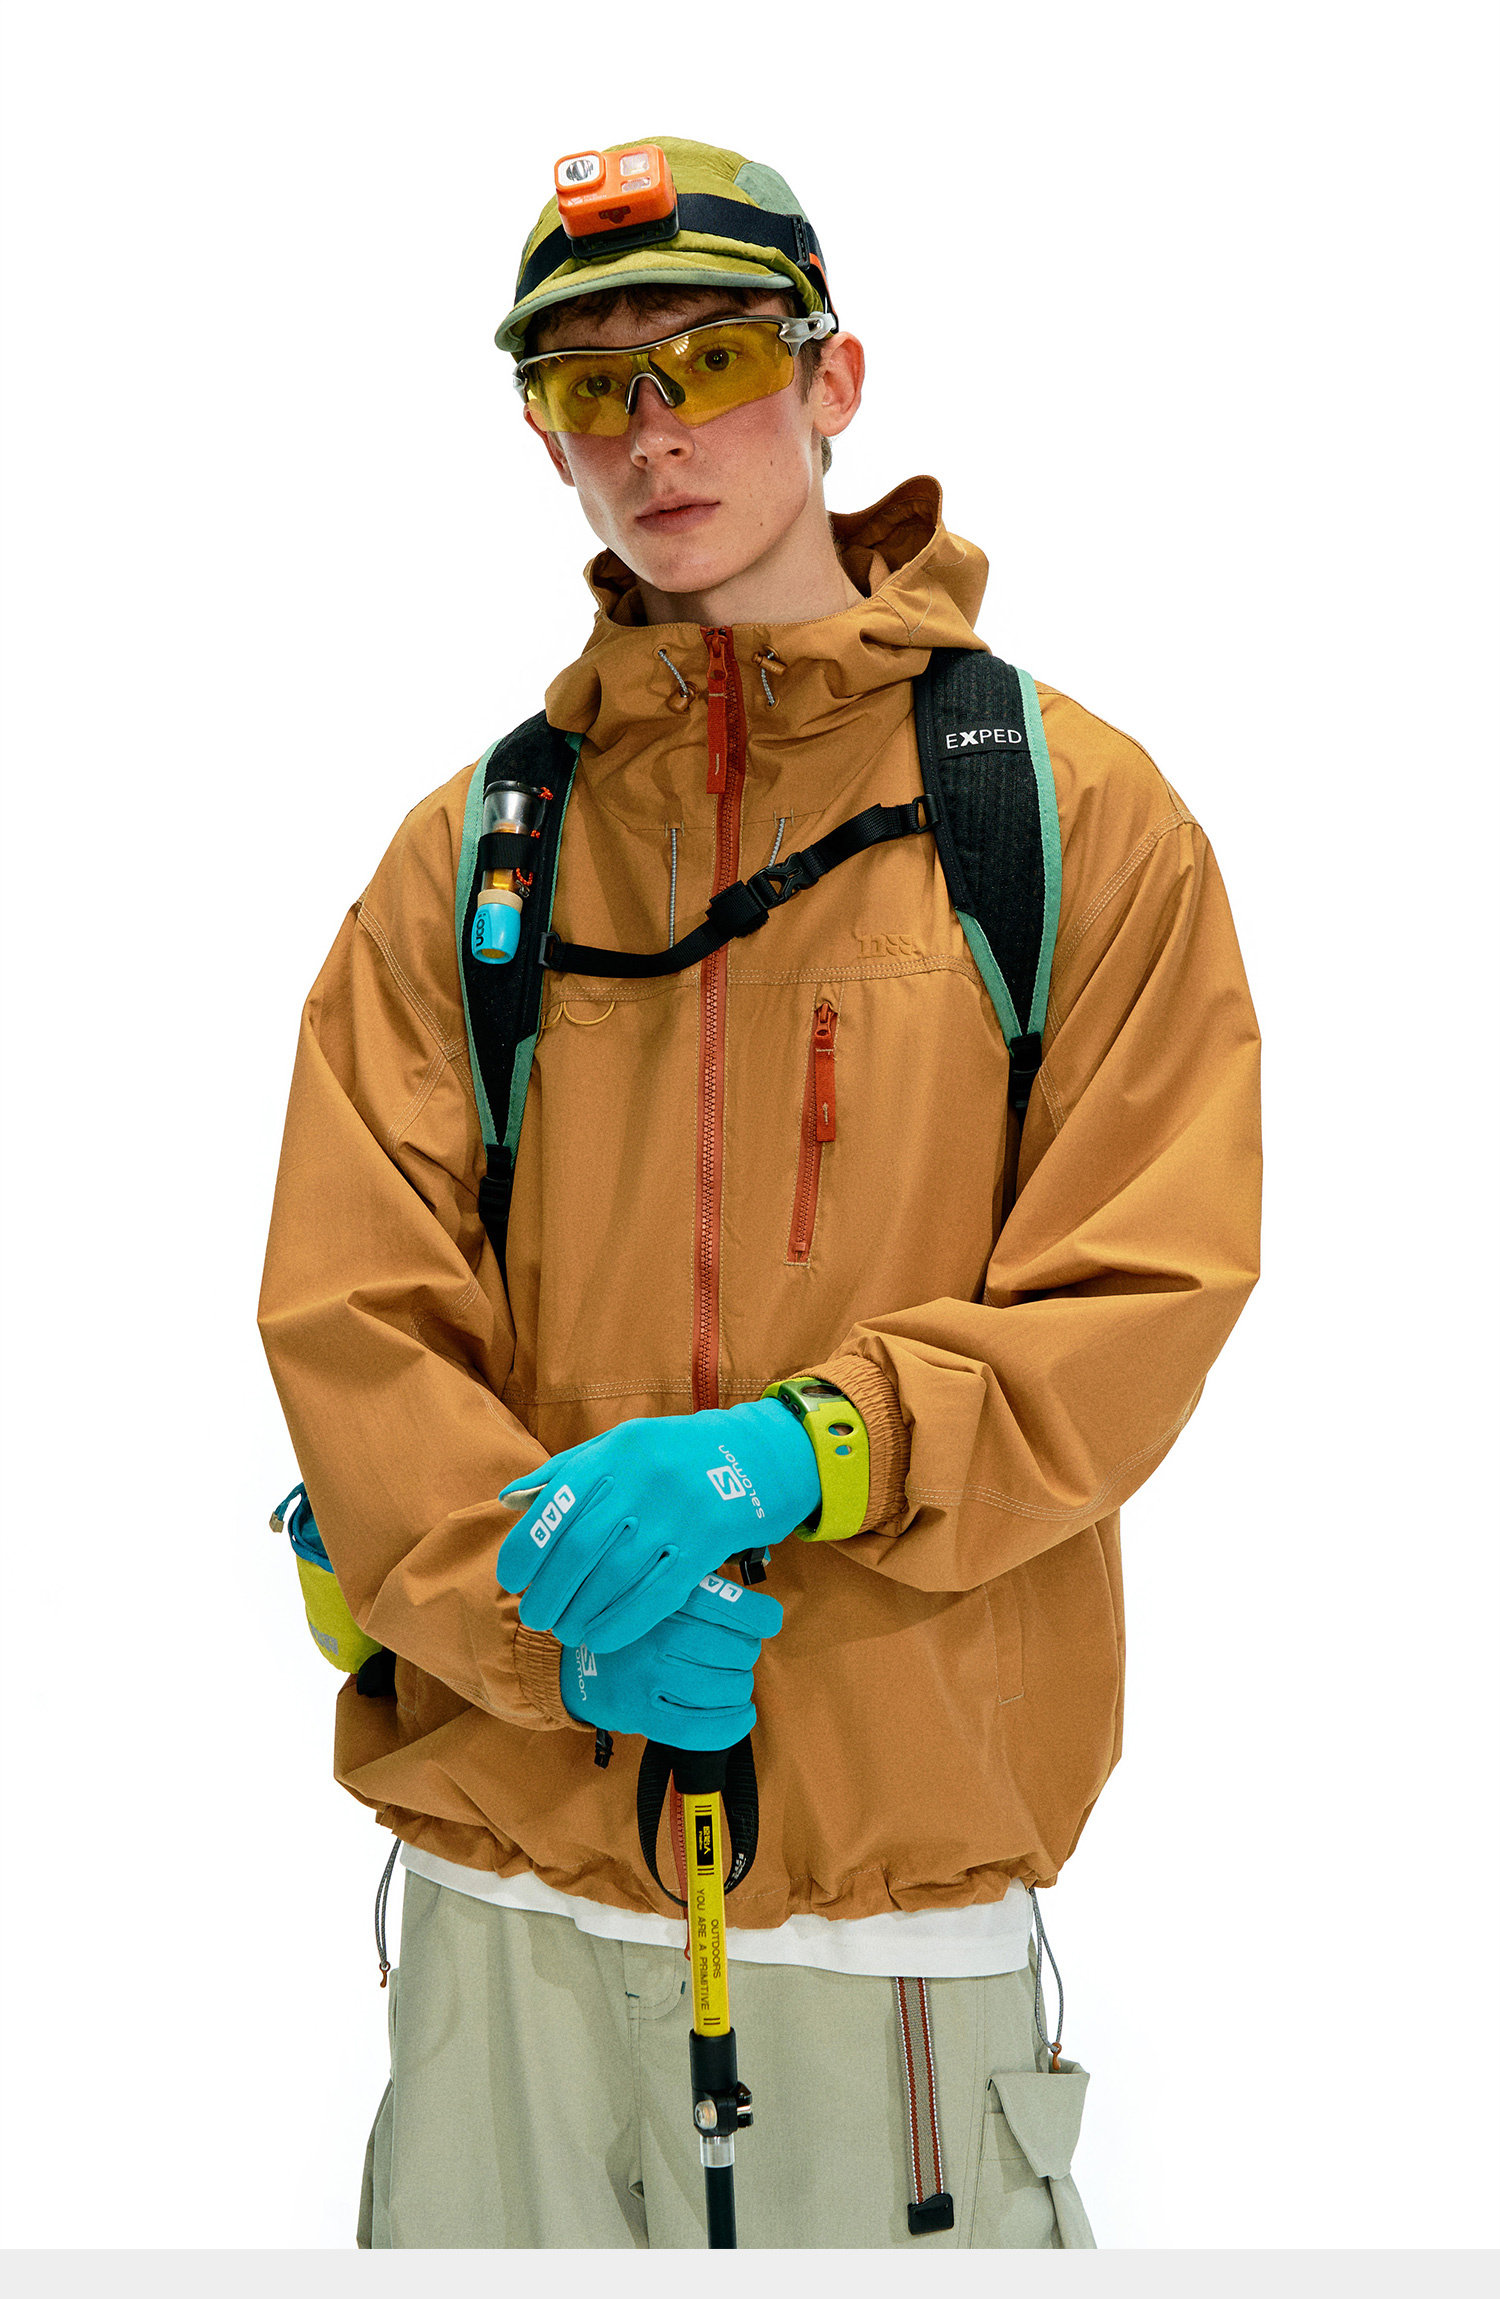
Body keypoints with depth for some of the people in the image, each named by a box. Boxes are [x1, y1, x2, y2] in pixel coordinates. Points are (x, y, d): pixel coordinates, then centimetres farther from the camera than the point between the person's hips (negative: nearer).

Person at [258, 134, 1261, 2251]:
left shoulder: (1071, 809, 2)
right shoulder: (468, 850, 7)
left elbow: (1146, 1290, -5)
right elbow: (346, 1318, 1)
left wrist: (800, 1449, -19)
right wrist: (549, 1612, -15)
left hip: (903, 1854, -2)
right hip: (505, 1855, 2)